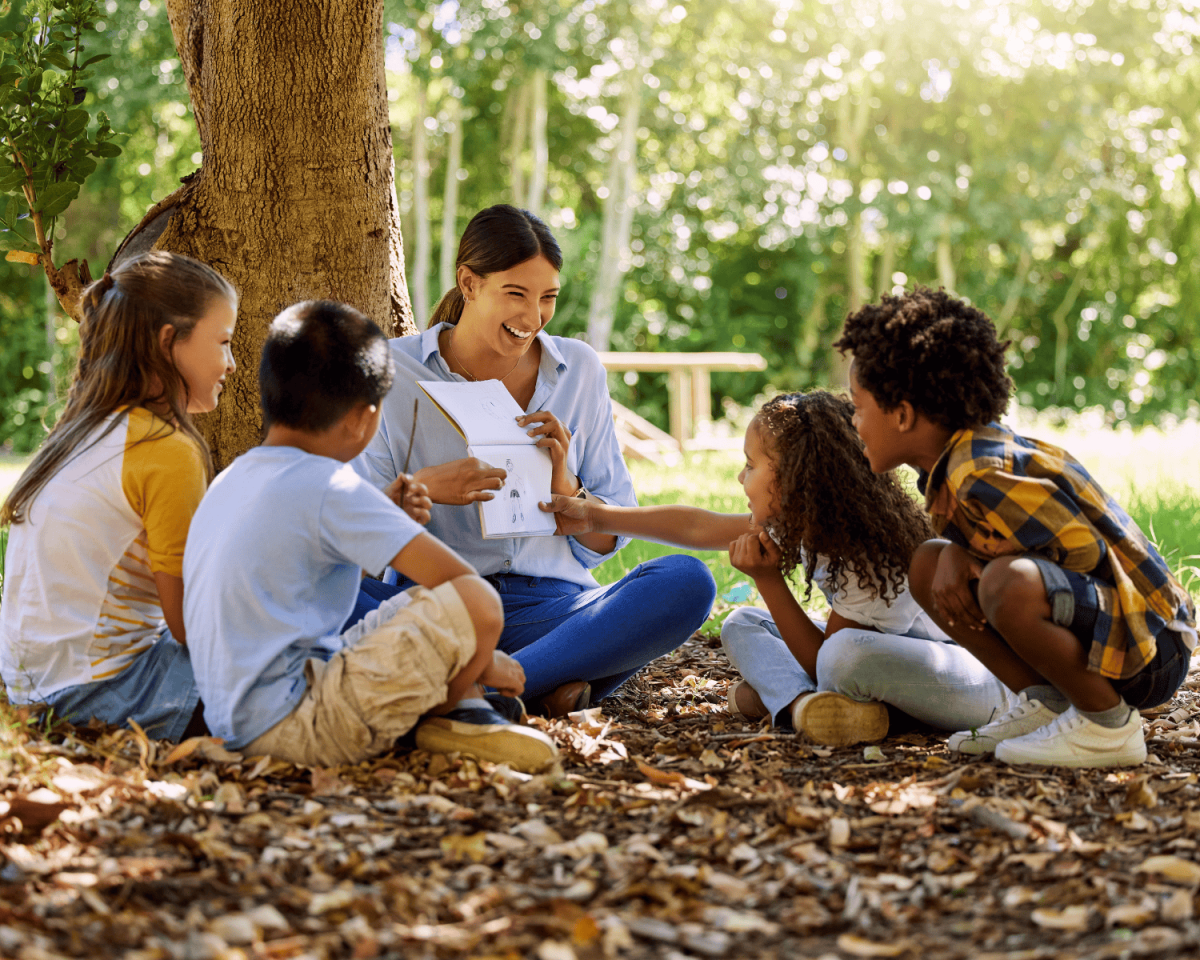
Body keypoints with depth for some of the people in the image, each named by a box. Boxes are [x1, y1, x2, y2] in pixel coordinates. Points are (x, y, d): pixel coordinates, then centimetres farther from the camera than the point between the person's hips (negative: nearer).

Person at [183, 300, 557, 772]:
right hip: (291, 724, -10)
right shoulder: (329, 489, -14)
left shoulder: (231, 481, 14)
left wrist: (388, 520, 17)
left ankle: (460, 710, 4)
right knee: (475, 602, -22)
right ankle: (449, 715, 4)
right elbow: (461, 580, -15)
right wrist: (485, 660, 2)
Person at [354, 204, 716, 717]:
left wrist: (565, 487, -10)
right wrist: (420, 489, -19)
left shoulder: (579, 371, 11)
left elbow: (605, 544, 12)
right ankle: (539, 686, -35)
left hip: (547, 604, 2)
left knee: (686, 579, -26)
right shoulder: (394, 371, 3)